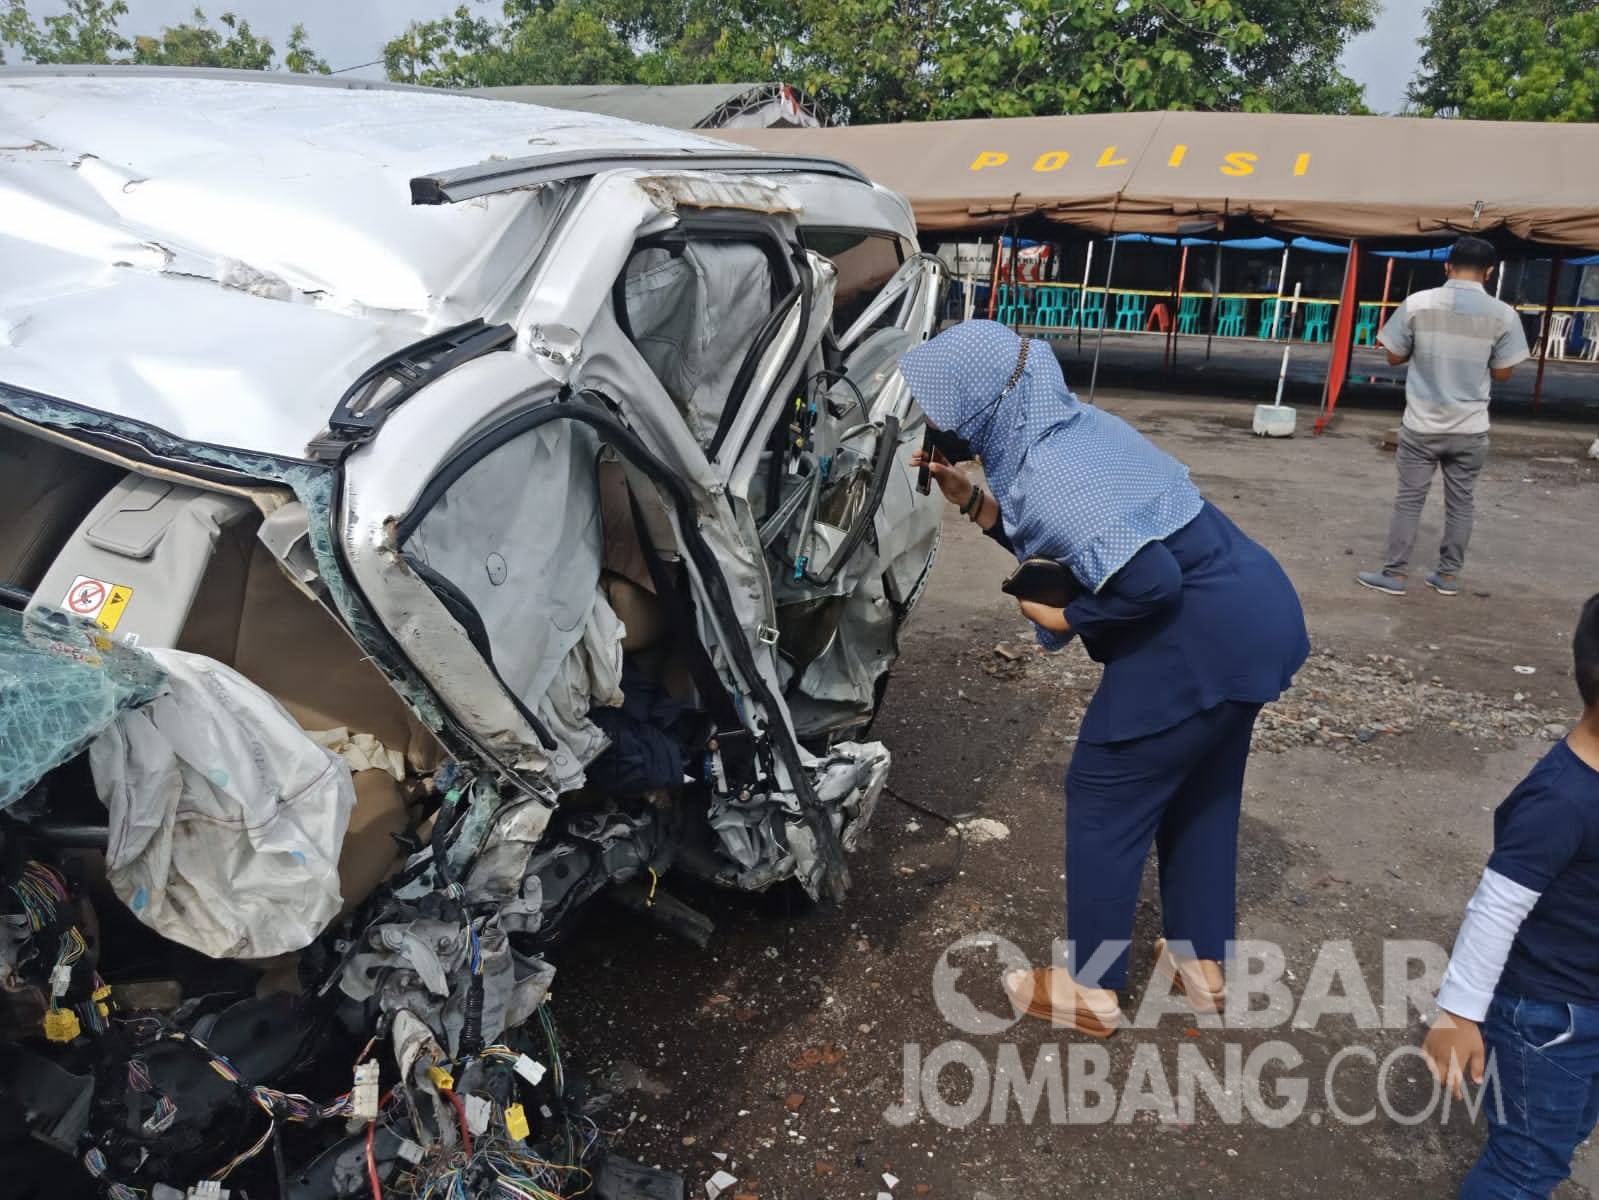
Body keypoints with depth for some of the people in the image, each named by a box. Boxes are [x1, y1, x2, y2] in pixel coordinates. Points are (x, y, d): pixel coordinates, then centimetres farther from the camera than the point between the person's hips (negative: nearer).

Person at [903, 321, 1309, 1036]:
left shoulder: (1043, 476, -24)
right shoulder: (1068, 424, 5)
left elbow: (1150, 582, -27)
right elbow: (1064, 535, 14)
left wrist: (1065, 619, -12)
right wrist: (970, 500, 4)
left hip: (1201, 636, -10)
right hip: (1252, 615, 10)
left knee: (1105, 797, 5)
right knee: (1200, 791, 21)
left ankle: (1089, 991, 19)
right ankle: (1200, 965, 37)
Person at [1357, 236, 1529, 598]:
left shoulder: (1417, 304, -9)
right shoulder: (1503, 314, -7)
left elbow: (1395, 356, 1)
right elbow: (1503, 372, 1)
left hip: (1421, 425, -1)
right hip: (1470, 429, 1)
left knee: (1409, 501, 8)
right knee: (1460, 504, 13)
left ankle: (1394, 574, 11)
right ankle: (1448, 576, 21)